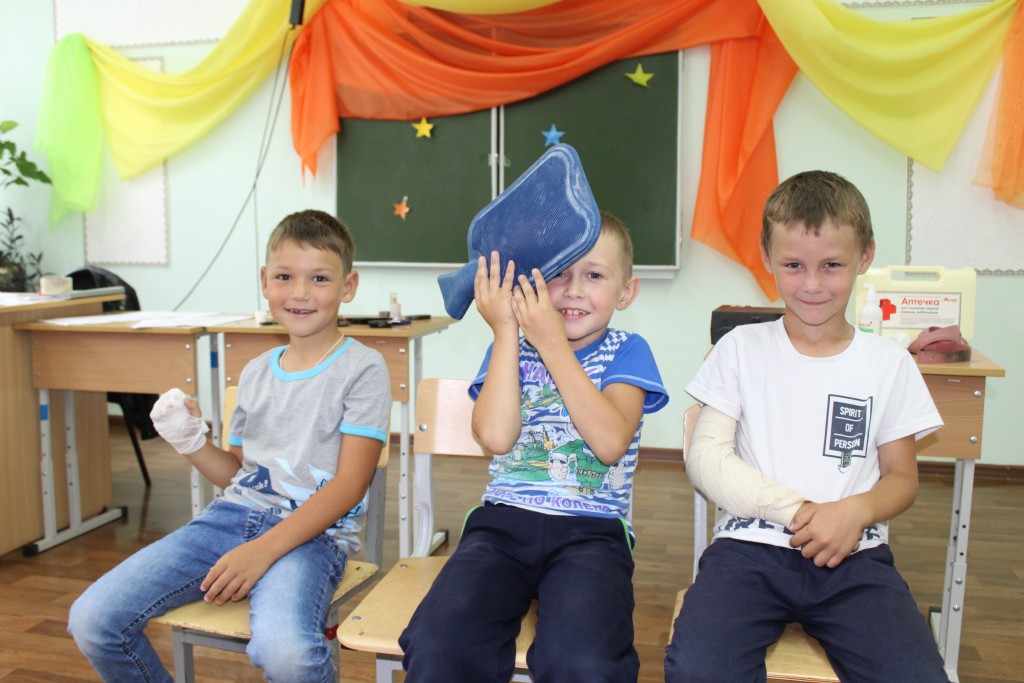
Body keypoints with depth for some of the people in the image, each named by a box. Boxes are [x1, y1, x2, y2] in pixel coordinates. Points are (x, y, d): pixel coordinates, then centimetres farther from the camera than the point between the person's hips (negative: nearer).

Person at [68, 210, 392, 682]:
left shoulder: (362, 369, -4)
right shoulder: (256, 372, 15)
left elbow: (350, 483, -11)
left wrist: (264, 549, -19)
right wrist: (191, 442, 2)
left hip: (312, 532, -5)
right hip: (234, 515, 6)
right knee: (91, 619, -8)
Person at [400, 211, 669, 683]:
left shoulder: (627, 352, 8)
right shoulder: (508, 350, 13)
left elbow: (611, 443, -11)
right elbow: (496, 436, -6)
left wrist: (552, 344, -10)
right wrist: (506, 329, -4)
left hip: (591, 532, -1)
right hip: (503, 521, 2)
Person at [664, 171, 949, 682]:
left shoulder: (889, 363, 9)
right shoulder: (741, 348, 6)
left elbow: (902, 476, 13)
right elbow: (705, 457, 0)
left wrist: (856, 511, -10)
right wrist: (795, 509, -12)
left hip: (853, 555, 2)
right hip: (750, 546, -1)